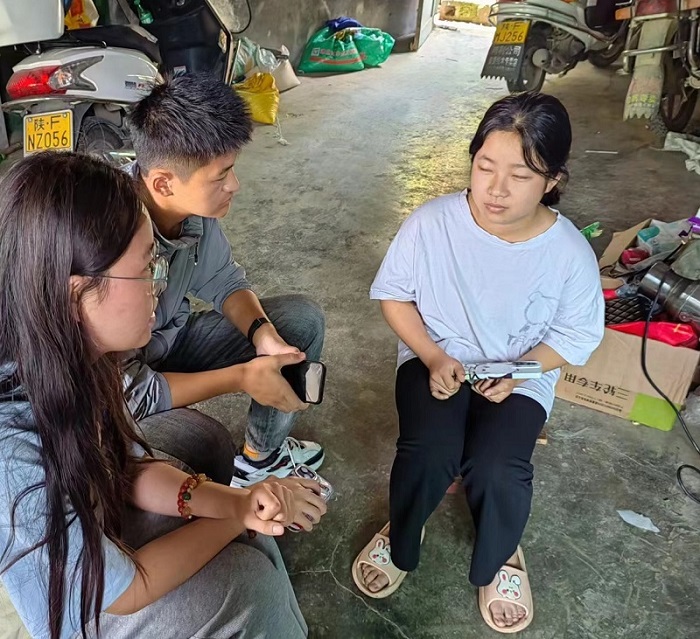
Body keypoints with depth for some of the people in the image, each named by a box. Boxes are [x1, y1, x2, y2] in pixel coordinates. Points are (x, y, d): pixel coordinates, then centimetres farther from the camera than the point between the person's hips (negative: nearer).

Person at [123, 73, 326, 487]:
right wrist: (242, 377, -26)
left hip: (172, 338, 7)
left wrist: (260, 331, -19)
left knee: (302, 319, 4)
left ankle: (261, 457, 19)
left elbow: (222, 280, 1)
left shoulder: (193, 201, -17)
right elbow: (125, 392, -31)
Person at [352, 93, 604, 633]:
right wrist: (433, 357, -17)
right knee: (429, 453, -26)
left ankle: (498, 559, 14)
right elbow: (393, 293, -5)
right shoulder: (432, 223, -18)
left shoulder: (571, 253, -17)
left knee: (497, 470, -25)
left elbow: (577, 336, -3)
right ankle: (401, 541, 11)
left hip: (519, 377, 0)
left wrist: (516, 372, -19)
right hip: (435, 359, 0)